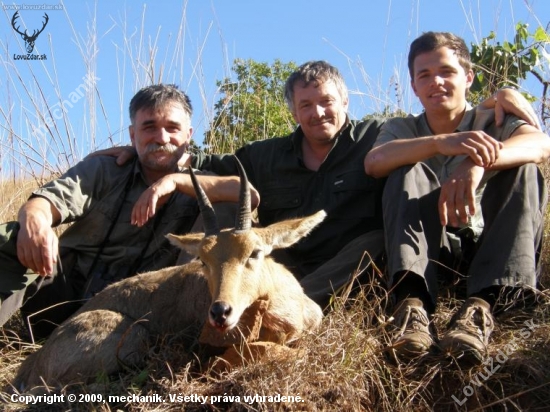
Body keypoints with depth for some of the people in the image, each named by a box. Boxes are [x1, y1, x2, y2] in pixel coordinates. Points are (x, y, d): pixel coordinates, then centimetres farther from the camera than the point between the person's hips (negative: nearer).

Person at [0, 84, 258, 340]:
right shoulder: (103, 170, 8)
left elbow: (249, 194, -12)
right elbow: (48, 200, -9)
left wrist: (176, 180, -20)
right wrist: (34, 221, -34)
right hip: (65, 284, 1)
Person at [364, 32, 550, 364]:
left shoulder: (493, 122, 5)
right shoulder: (402, 130, 8)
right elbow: (374, 162, -17)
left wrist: (478, 163, -40)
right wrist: (441, 143, -35)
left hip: (487, 247, 0)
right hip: (427, 249, 0)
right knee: (409, 171, -21)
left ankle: (482, 306, -40)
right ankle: (412, 303, -43)